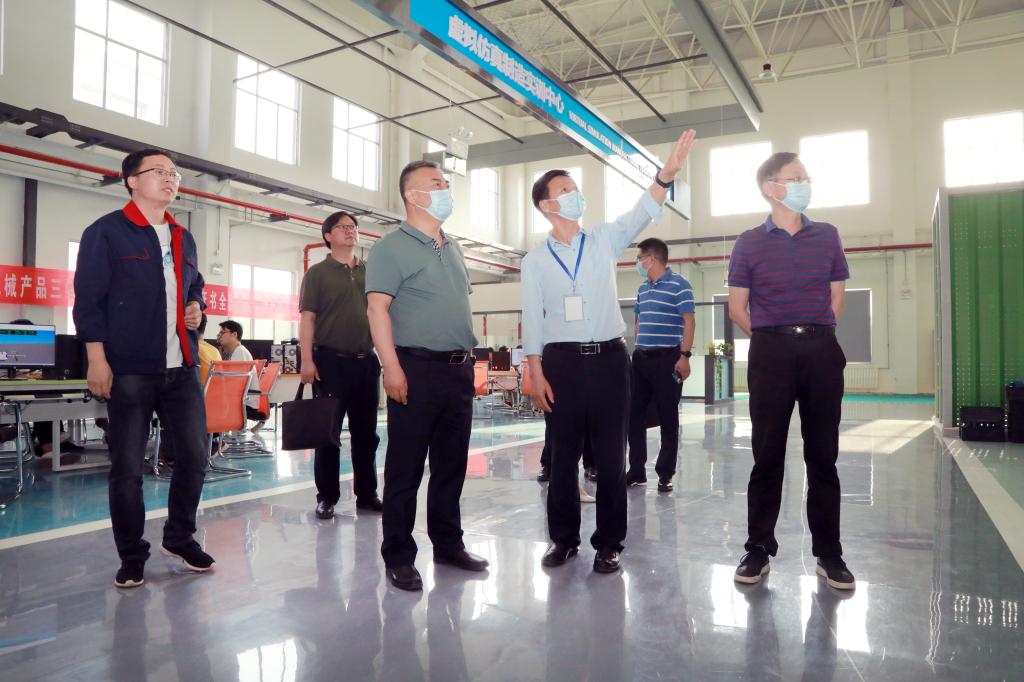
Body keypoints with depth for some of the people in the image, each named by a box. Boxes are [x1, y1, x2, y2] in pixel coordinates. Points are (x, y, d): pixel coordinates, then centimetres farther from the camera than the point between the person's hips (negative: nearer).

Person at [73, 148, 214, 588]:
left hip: (181, 369, 6)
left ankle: (179, 538, 27)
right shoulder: (106, 232, -1)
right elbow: (88, 300, -6)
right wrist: (97, 361, -11)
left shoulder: (183, 239, 18)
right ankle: (131, 556, 17)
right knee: (127, 467, 2)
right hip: (129, 369, -6)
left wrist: (196, 309, 5)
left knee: (195, 455, 7)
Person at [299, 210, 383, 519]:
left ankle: (367, 493, 19)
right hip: (331, 361, -4)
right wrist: (307, 360, -13)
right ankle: (327, 497, 11)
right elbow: (307, 318, -3)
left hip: (366, 361, 4)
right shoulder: (318, 272, 3)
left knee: (366, 432, 9)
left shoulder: (370, 272, 14)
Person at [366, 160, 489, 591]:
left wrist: (468, 360, 17)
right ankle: (398, 558, 11)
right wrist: (392, 369, -20)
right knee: (406, 469, 0)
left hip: (459, 370, 7)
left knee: (451, 465, 14)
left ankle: (448, 544, 26)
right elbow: (377, 308, -12)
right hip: (417, 369, -7)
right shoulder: (393, 247, -4)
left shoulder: (452, 248, 18)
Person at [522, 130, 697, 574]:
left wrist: (667, 172, -25)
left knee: (611, 454, 4)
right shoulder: (535, 260, 5)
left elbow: (642, 213, -9)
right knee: (563, 454, 8)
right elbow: (532, 320, 3)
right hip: (562, 360, 0)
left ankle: (609, 543, 16)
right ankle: (564, 538, 23)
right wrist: (536, 374, -5)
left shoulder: (604, 241, 8)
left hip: (609, 358, 1)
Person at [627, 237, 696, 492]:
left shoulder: (679, 285, -6)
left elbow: (688, 322, -11)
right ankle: (636, 471, 18)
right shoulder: (642, 289, 16)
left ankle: (665, 475, 9)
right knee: (634, 415, 8)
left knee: (668, 418, 1)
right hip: (640, 358, 7)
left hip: (667, 359, -7)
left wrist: (685, 356, -18)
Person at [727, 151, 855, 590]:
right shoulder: (749, 243, 4)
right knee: (767, 455, 2)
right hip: (771, 352, -2)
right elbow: (737, 308, 6)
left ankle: (828, 553, 17)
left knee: (823, 455, 6)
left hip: (822, 350, 2)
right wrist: (772, 339, 5)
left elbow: (837, 296, 15)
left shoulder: (827, 236, 11)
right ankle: (758, 550, 13)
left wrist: (815, 333, 8)